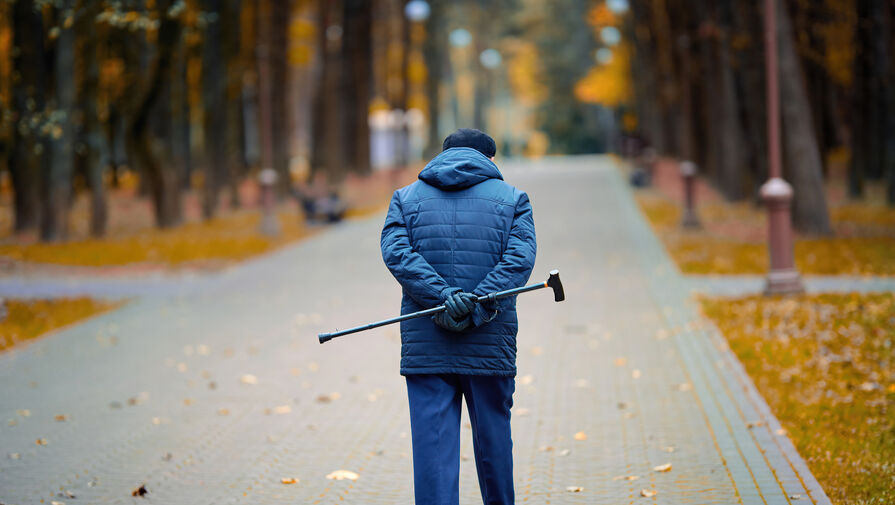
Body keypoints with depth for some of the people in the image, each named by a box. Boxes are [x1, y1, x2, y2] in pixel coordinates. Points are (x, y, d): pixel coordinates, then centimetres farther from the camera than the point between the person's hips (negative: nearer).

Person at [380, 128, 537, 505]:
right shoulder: (512, 199, 8)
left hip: (425, 346, 0)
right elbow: (519, 259, -7)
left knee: (432, 445, -1)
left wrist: (443, 298, -14)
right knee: (494, 444, 14)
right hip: (491, 347, 0)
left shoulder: (406, 198, 12)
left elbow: (396, 252, -5)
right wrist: (477, 309, -14)